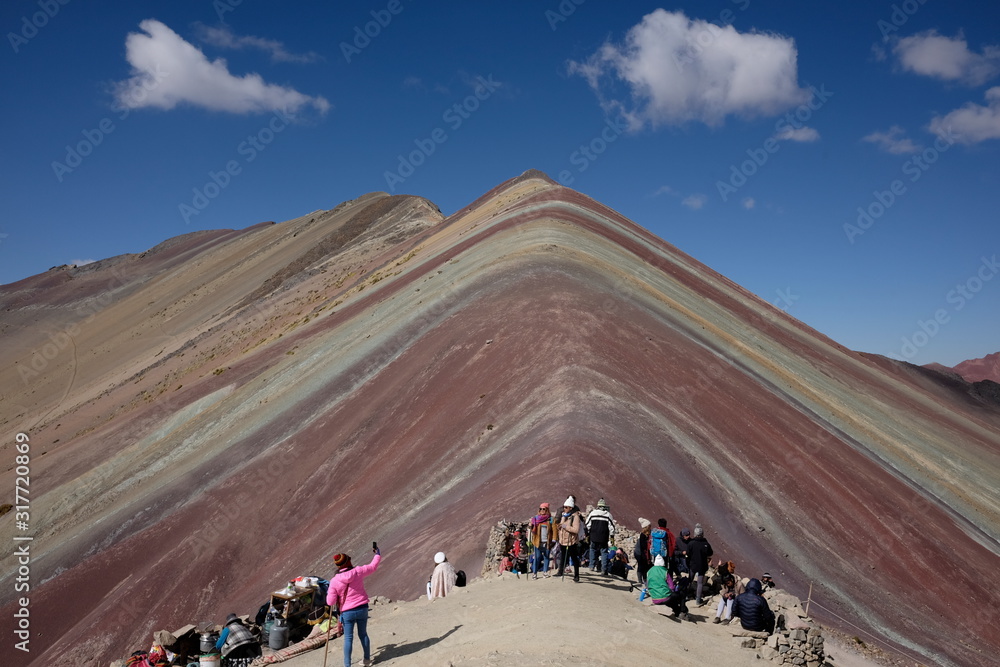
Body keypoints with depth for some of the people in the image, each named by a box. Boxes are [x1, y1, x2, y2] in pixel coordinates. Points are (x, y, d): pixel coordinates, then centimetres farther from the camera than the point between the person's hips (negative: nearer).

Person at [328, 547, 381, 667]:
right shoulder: (358, 571, -11)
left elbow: (330, 602, -10)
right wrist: (377, 554, 21)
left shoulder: (334, 581, -13)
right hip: (362, 608, 2)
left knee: (348, 638, 9)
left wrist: (329, 594, 12)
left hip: (347, 612, -2)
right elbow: (373, 566, 4)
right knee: (363, 634, 18)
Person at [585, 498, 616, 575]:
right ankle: (604, 569, 0)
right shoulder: (608, 515, -1)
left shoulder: (592, 513, 2)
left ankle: (592, 566, 21)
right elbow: (611, 527, -1)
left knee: (593, 550, 18)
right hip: (604, 539, -1)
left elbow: (588, 525, 6)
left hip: (594, 537, 1)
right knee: (604, 552, 4)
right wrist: (612, 537, 6)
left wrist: (587, 534, 17)